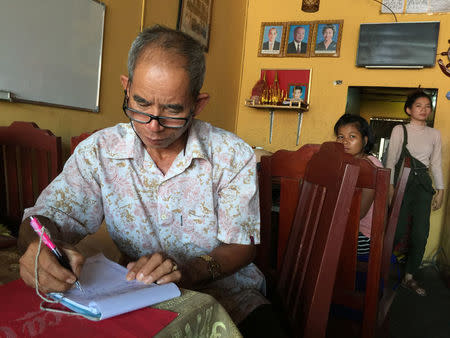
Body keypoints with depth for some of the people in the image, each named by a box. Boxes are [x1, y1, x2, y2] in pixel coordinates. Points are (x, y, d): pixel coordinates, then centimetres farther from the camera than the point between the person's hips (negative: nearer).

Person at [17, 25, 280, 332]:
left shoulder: (233, 156, -8)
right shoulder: (98, 152, -4)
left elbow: (241, 246, -6)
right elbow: (48, 217, -4)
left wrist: (190, 271, -25)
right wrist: (40, 246, -29)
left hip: (226, 295, -1)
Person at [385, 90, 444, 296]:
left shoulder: (434, 134, 13)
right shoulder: (400, 130, 2)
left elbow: (436, 163, 16)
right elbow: (391, 159, -1)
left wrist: (440, 190, 12)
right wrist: (390, 185, -8)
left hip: (423, 184, 4)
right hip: (402, 182, -4)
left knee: (421, 232, 1)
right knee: (399, 230, -8)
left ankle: (409, 277, 14)